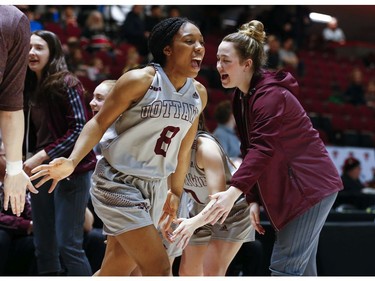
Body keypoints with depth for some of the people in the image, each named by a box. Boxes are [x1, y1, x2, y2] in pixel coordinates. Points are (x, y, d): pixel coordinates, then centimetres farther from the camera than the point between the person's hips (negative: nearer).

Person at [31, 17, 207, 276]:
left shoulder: (199, 94, 4)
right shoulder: (140, 80, -15)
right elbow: (100, 122, -11)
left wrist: (176, 192, 19)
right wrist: (72, 162, -25)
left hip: (156, 188, 7)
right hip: (119, 183, -7)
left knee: (116, 270, 13)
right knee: (159, 269, -14)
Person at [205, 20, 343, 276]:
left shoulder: (271, 96, -20)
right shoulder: (242, 97, 10)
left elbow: (263, 149, -32)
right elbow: (251, 150, 11)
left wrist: (233, 193, -42)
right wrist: (254, 199, 3)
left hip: (310, 187, -10)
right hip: (290, 188, 10)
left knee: (284, 267, -14)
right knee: (301, 268, 10)